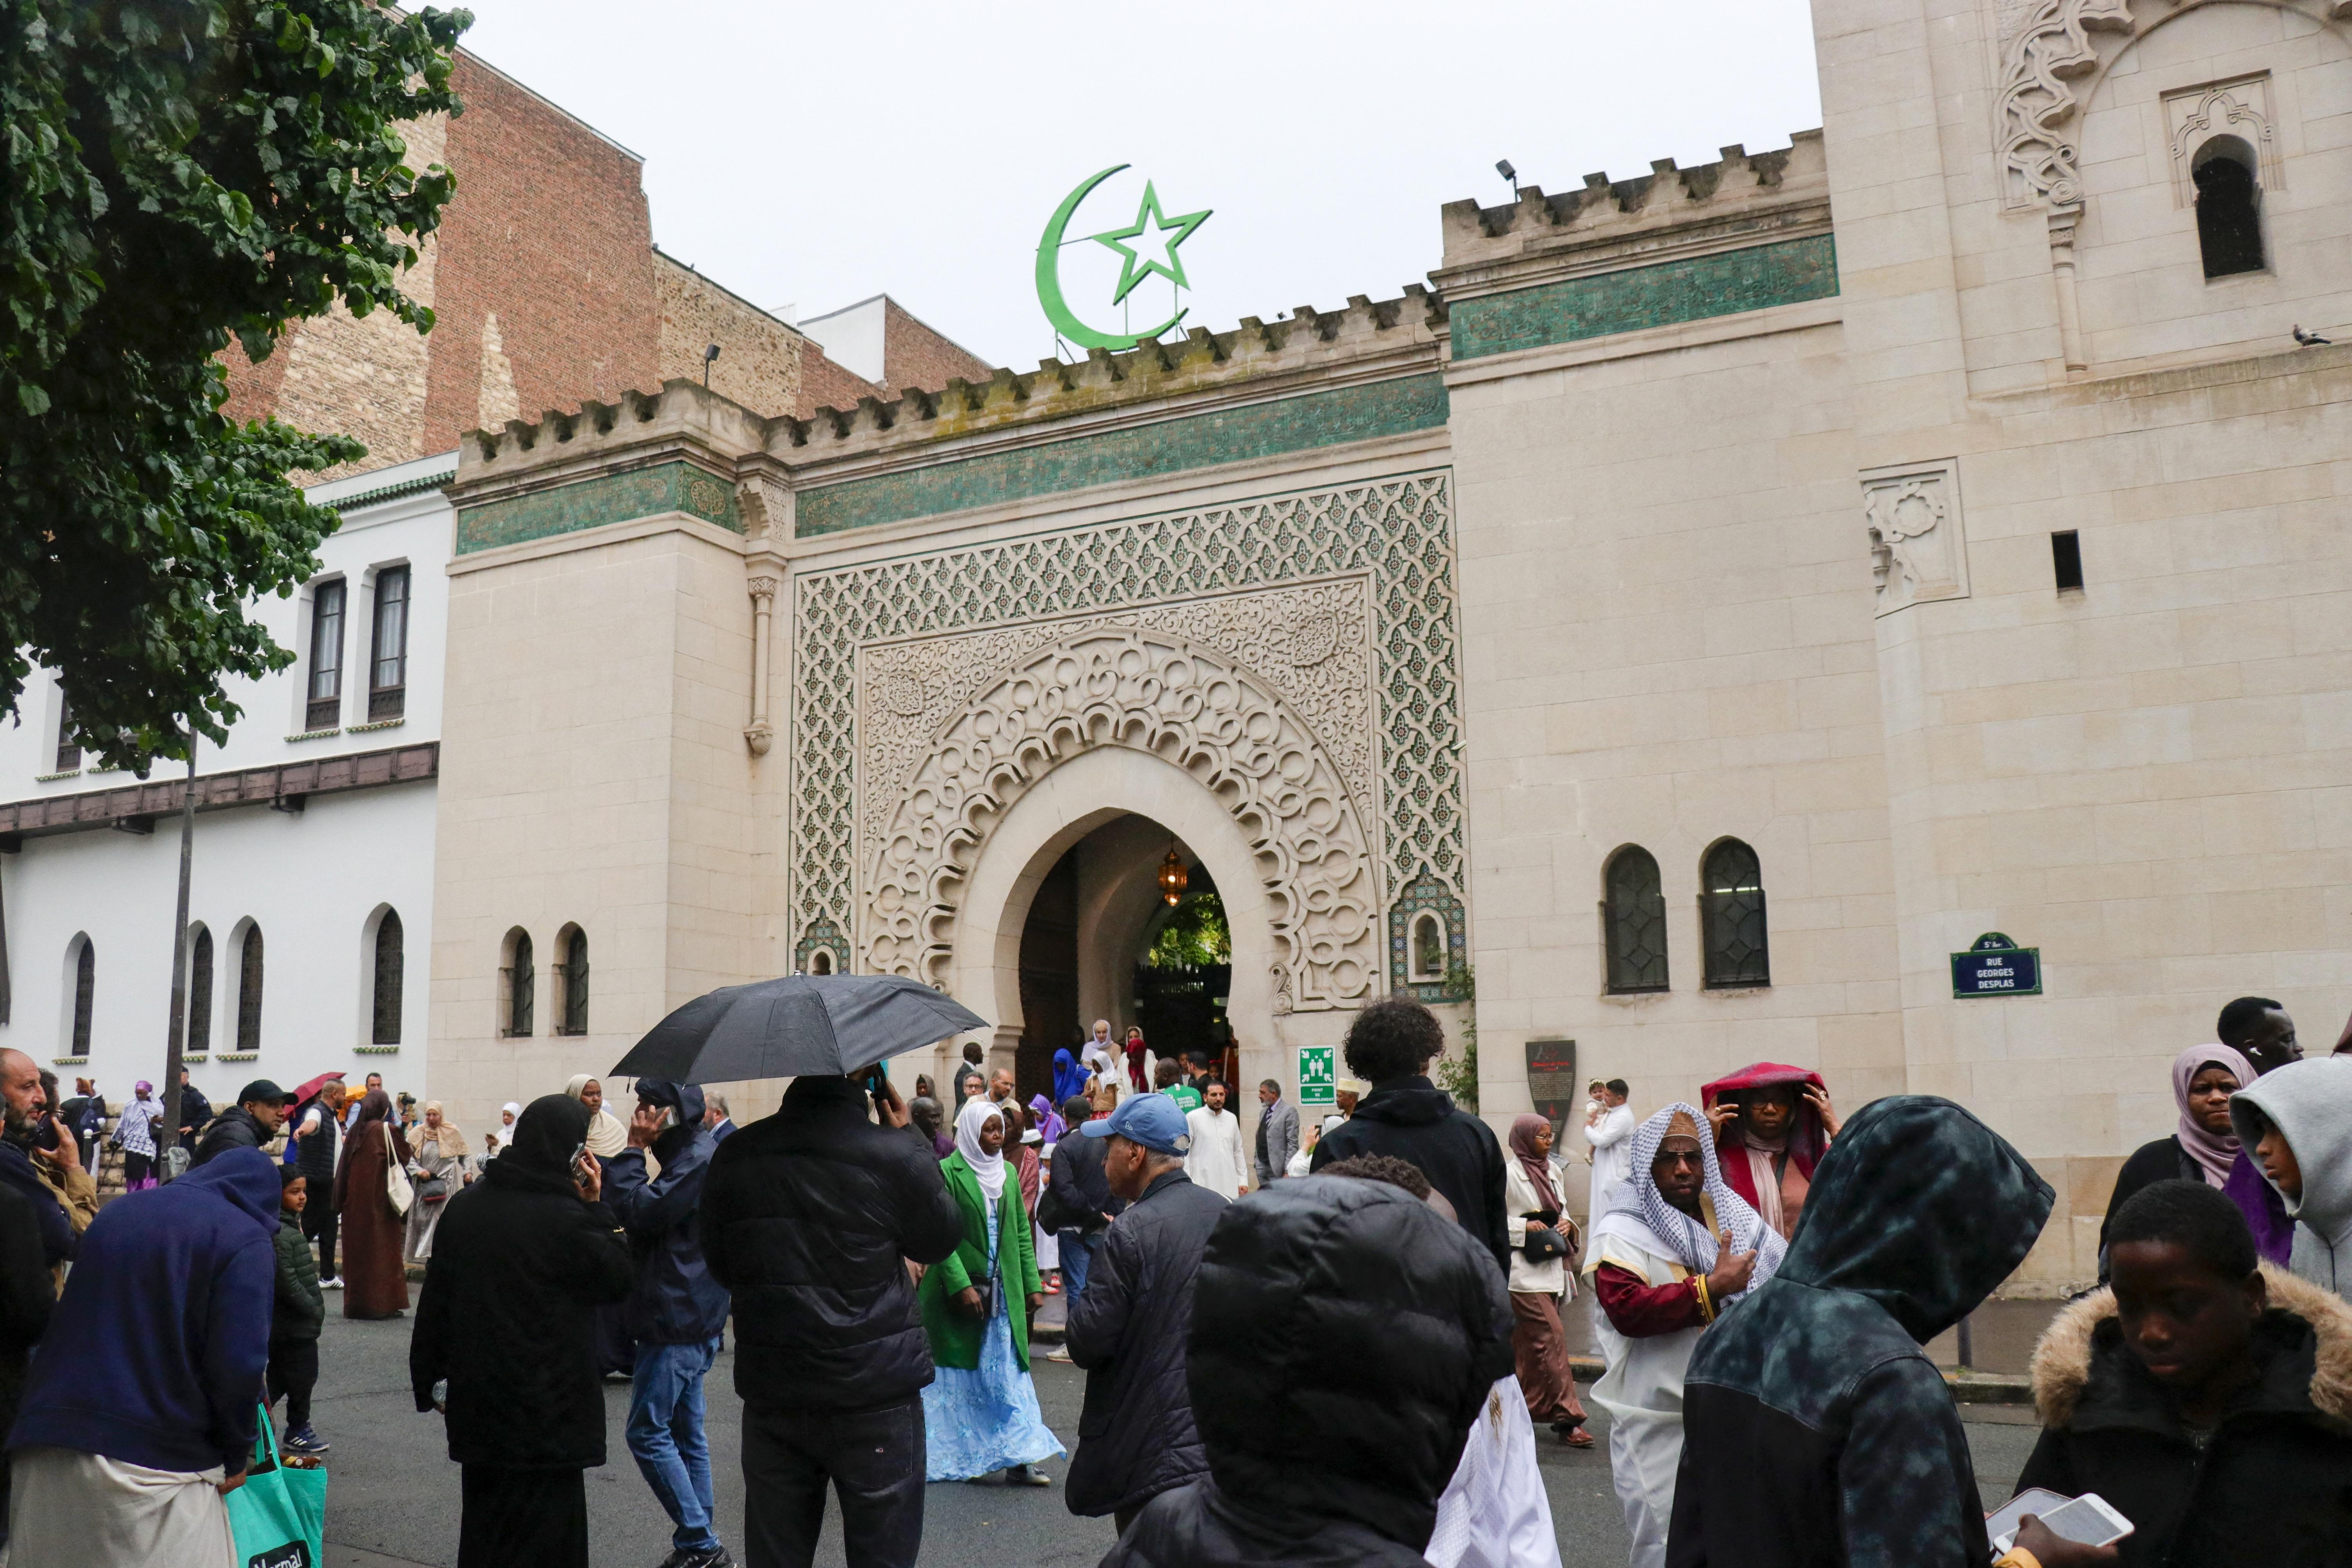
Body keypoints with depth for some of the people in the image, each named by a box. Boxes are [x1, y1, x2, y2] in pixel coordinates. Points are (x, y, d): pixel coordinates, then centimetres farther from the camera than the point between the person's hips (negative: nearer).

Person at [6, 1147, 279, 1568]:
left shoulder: (120, 1212, 17)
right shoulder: (245, 1238, -4)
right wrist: (236, 1454, 1)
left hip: (45, 1438, 6)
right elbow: (238, 1364, -13)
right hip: (157, 1462, -6)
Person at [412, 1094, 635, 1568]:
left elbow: (436, 1299, 8)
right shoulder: (565, 1219, -20)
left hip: (476, 1403, 7)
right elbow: (617, 1280, -6)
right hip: (547, 1411, -7)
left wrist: (433, 1381, 18)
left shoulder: (465, 1206, 1)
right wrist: (597, 1208, -6)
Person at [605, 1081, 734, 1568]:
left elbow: (639, 1209, -23)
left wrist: (633, 1150, -15)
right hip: (692, 1319, 11)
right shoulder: (697, 1153, 14)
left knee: (648, 1432, -5)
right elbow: (647, 1214, 18)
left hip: (677, 1322, -11)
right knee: (685, 1432, 15)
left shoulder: (698, 1160, -18)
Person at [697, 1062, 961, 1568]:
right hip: (876, 1394, -3)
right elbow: (941, 1241, 3)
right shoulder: (896, 1156, -16)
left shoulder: (735, 1157, -4)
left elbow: (721, 1266, 9)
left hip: (771, 1393, 4)